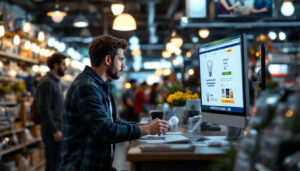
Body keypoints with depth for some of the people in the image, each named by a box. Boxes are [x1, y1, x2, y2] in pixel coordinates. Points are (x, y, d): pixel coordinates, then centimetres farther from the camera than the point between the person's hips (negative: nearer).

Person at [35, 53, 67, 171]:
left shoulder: (56, 82, 16)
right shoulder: (46, 83, -14)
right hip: (52, 131, -9)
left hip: (57, 129, 9)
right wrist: (55, 131, -19)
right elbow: (44, 110, -19)